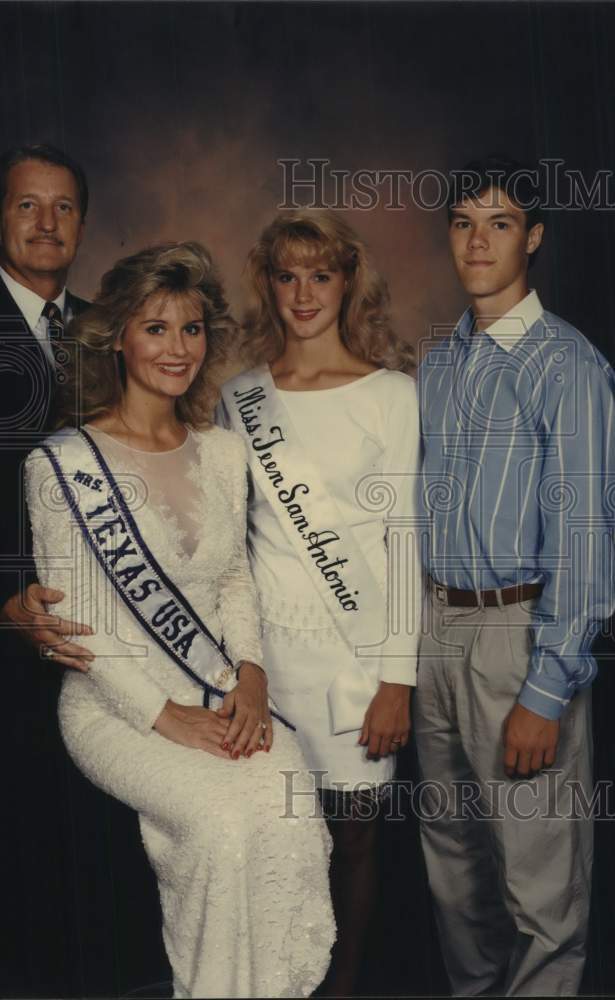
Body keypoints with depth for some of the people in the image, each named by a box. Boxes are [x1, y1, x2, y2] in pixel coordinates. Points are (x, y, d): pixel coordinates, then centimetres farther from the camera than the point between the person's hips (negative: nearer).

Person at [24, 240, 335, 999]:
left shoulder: (222, 452, 10)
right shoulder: (64, 462, -6)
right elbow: (74, 621, -7)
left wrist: (251, 676, -2)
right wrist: (166, 716, -13)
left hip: (223, 697, 4)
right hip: (117, 704, -4)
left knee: (293, 810, -23)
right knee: (224, 822, -27)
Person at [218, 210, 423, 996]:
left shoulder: (391, 393, -1)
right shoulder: (240, 397, 8)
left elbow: (405, 537, -3)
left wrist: (397, 676, -7)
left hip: (354, 647, -2)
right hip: (264, 641, 2)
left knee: (350, 836, 7)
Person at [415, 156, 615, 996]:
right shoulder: (436, 365, 11)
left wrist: (547, 691, -18)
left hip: (521, 628, -7)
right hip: (437, 625, 7)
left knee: (539, 874, 1)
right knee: (451, 849, 21)